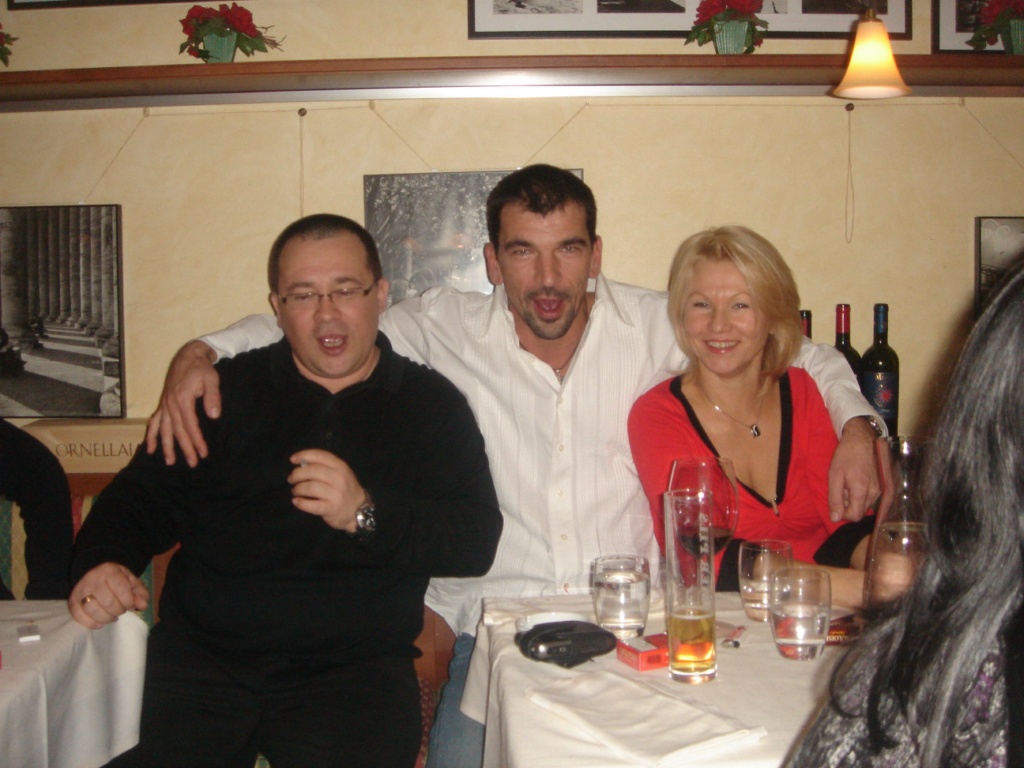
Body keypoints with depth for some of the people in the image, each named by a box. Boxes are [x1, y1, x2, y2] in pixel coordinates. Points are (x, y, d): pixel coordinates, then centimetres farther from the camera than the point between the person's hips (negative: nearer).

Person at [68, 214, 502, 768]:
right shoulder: (225, 390, 14)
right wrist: (102, 562, -7)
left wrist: (366, 515, -15)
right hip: (201, 658, 1)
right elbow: (144, 497, 14)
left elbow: (477, 541, -1)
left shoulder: (431, 405, 9)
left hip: (355, 672, -1)